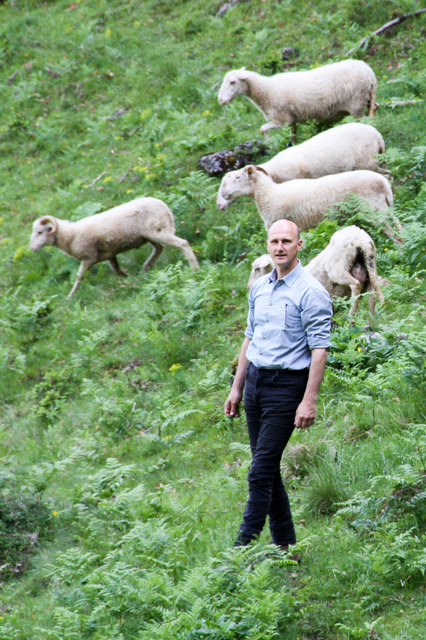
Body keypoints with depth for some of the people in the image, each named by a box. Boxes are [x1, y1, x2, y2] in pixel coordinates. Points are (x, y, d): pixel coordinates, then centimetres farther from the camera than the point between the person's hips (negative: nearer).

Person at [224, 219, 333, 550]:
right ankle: (284, 546, 17)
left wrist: (309, 400, -19)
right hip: (255, 381, 8)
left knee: (262, 470, -10)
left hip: (287, 385, -8)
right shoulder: (259, 288, 12)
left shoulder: (311, 292, -11)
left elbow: (320, 349, -14)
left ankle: (243, 546, -9)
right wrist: (237, 387, 19)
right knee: (267, 468, 10)